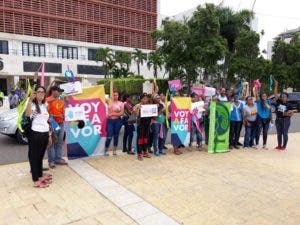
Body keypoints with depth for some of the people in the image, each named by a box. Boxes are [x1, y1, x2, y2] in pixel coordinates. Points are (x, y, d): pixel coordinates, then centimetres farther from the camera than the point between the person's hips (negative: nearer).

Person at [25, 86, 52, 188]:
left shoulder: (45, 106, 14)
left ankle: (40, 175, 31)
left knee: (41, 156, 18)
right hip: (35, 134, -7)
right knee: (34, 156, 3)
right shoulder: (32, 105, -8)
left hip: (45, 134, 7)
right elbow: (27, 114, -32)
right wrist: (30, 99, -38)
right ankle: (36, 180, 10)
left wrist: (49, 135, 17)